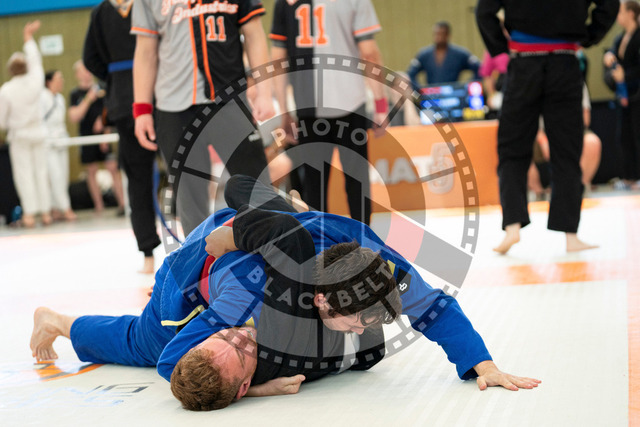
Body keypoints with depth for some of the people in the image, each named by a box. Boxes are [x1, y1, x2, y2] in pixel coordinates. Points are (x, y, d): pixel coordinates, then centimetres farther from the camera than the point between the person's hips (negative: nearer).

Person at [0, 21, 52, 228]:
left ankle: (29, 213, -5)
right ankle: (45, 211, 7)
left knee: (23, 173, 0)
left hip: (19, 135, -3)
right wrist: (28, 37, 24)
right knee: (41, 171, 7)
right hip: (37, 133, 3)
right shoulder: (35, 81, -6)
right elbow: (36, 61, 13)